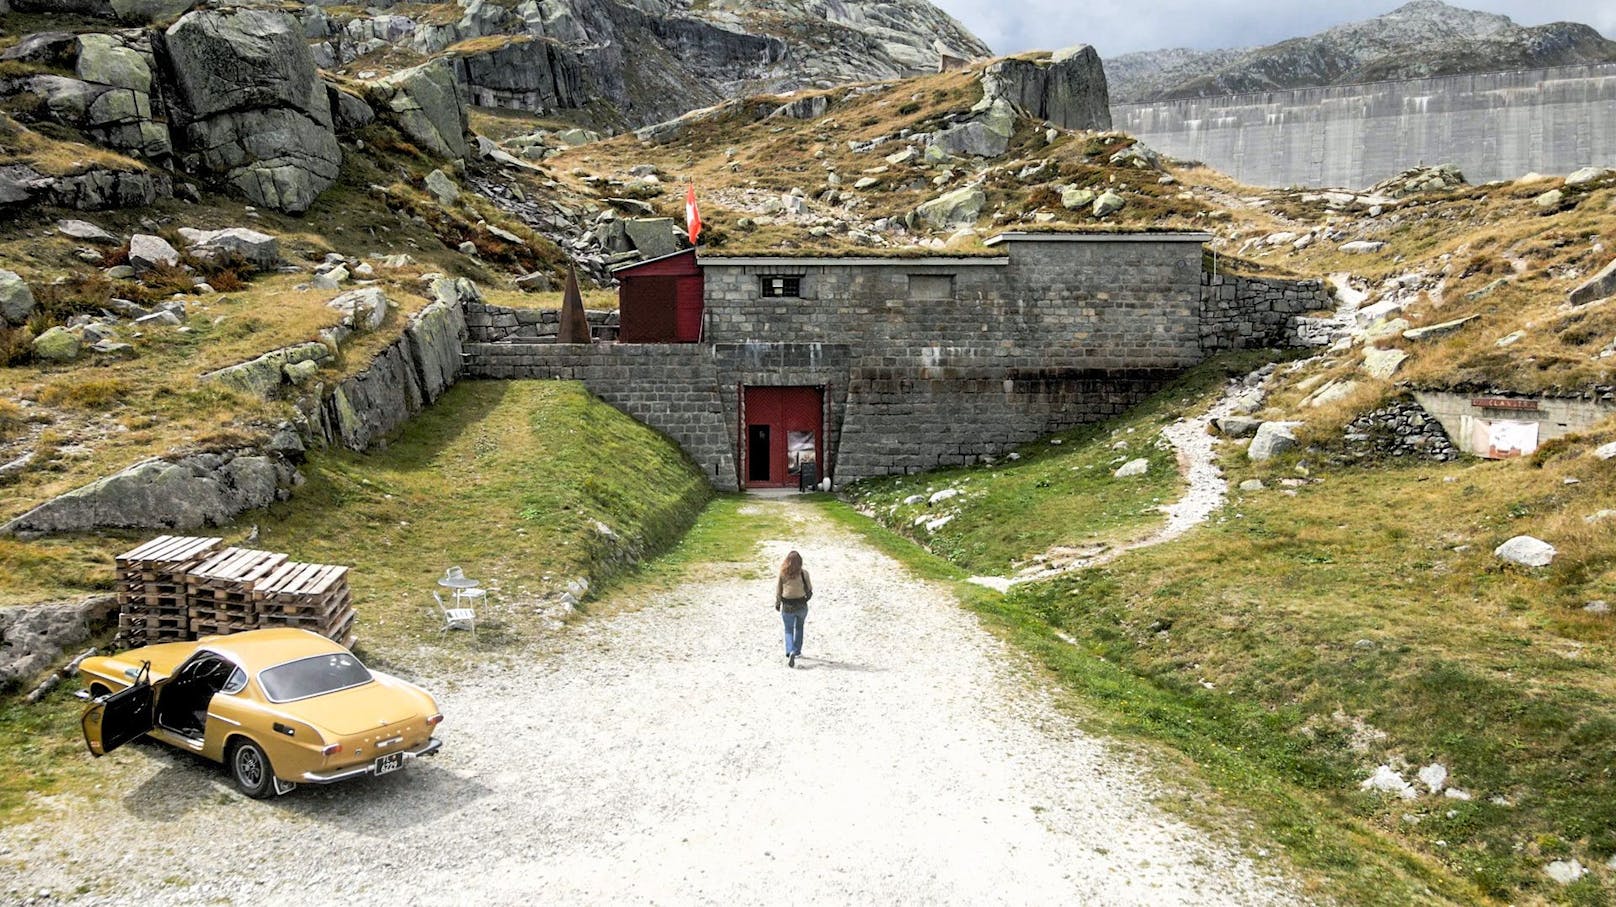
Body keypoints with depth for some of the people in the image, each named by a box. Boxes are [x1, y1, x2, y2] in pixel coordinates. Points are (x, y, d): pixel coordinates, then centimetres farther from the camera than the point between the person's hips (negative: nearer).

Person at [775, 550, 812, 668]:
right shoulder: (803, 573, -12)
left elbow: (778, 591, -5)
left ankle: (790, 652, -13)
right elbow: (809, 589, -2)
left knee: (789, 631, 10)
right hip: (802, 606, 1)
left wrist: (777, 604, 10)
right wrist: (808, 595, 21)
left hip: (787, 607, -1)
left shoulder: (782, 573, -10)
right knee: (799, 627, 25)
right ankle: (797, 651, 32)